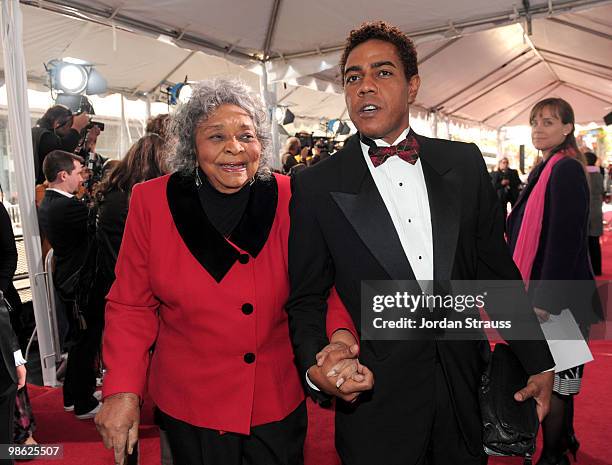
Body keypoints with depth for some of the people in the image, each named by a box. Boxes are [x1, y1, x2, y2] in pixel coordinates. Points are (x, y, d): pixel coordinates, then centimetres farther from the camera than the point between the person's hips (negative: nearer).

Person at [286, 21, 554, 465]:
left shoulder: (465, 163, 0)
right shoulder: (316, 186, -8)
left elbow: (497, 269, 6)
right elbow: (306, 299, -3)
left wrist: (539, 362, 8)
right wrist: (318, 365, -21)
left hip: (467, 393, 4)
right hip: (374, 403, -3)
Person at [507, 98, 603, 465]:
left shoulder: (566, 171, -16)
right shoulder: (547, 169, 12)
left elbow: (565, 240, -22)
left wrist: (544, 300, -22)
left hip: (557, 296, -9)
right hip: (546, 291, 9)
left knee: (550, 381, 3)